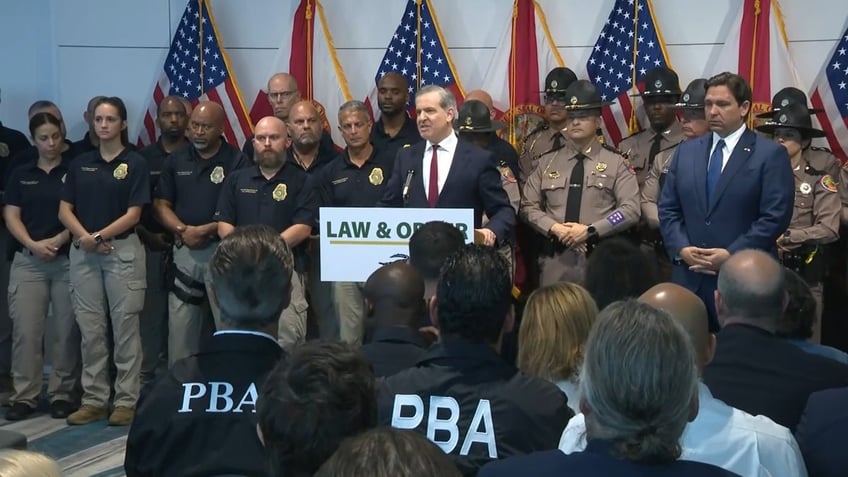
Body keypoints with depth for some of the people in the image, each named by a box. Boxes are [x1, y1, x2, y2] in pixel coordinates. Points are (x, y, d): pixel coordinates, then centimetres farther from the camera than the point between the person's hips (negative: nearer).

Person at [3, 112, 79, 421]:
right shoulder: (21, 175, 12)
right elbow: (11, 216, 6)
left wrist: (59, 240, -14)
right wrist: (33, 244, -10)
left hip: (68, 260, -2)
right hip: (28, 261, 2)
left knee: (66, 331, -1)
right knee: (25, 330, -3)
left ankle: (62, 394, 7)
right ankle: (24, 396, 3)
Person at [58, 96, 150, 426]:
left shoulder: (135, 164, -1)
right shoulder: (80, 163, 10)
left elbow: (133, 214, -7)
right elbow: (64, 210, 5)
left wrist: (99, 236, -14)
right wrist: (85, 237, -11)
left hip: (123, 250, -4)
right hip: (83, 253, 4)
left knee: (124, 327, -1)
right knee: (90, 328, 6)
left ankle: (126, 401, 3)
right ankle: (93, 399, 12)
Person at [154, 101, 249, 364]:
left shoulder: (237, 162, -4)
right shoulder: (177, 160, 10)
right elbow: (161, 204, 9)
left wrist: (206, 230, -16)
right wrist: (183, 230, -9)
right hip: (184, 250, 4)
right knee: (180, 324, 7)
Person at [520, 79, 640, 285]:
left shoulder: (616, 162, 4)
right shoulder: (547, 162, 13)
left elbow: (631, 210, -4)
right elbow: (528, 206, 10)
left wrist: (589, 230, -14)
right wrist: (554, 228, -8)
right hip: (555, 259, 2)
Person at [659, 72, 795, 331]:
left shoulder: (771, 154, -1)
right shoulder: (686, 151, 14)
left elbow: (776, 216, -9)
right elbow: (668, 208, 13)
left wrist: (732, 255, -15)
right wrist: (681, 248, -5)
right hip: (688, 278, 4)